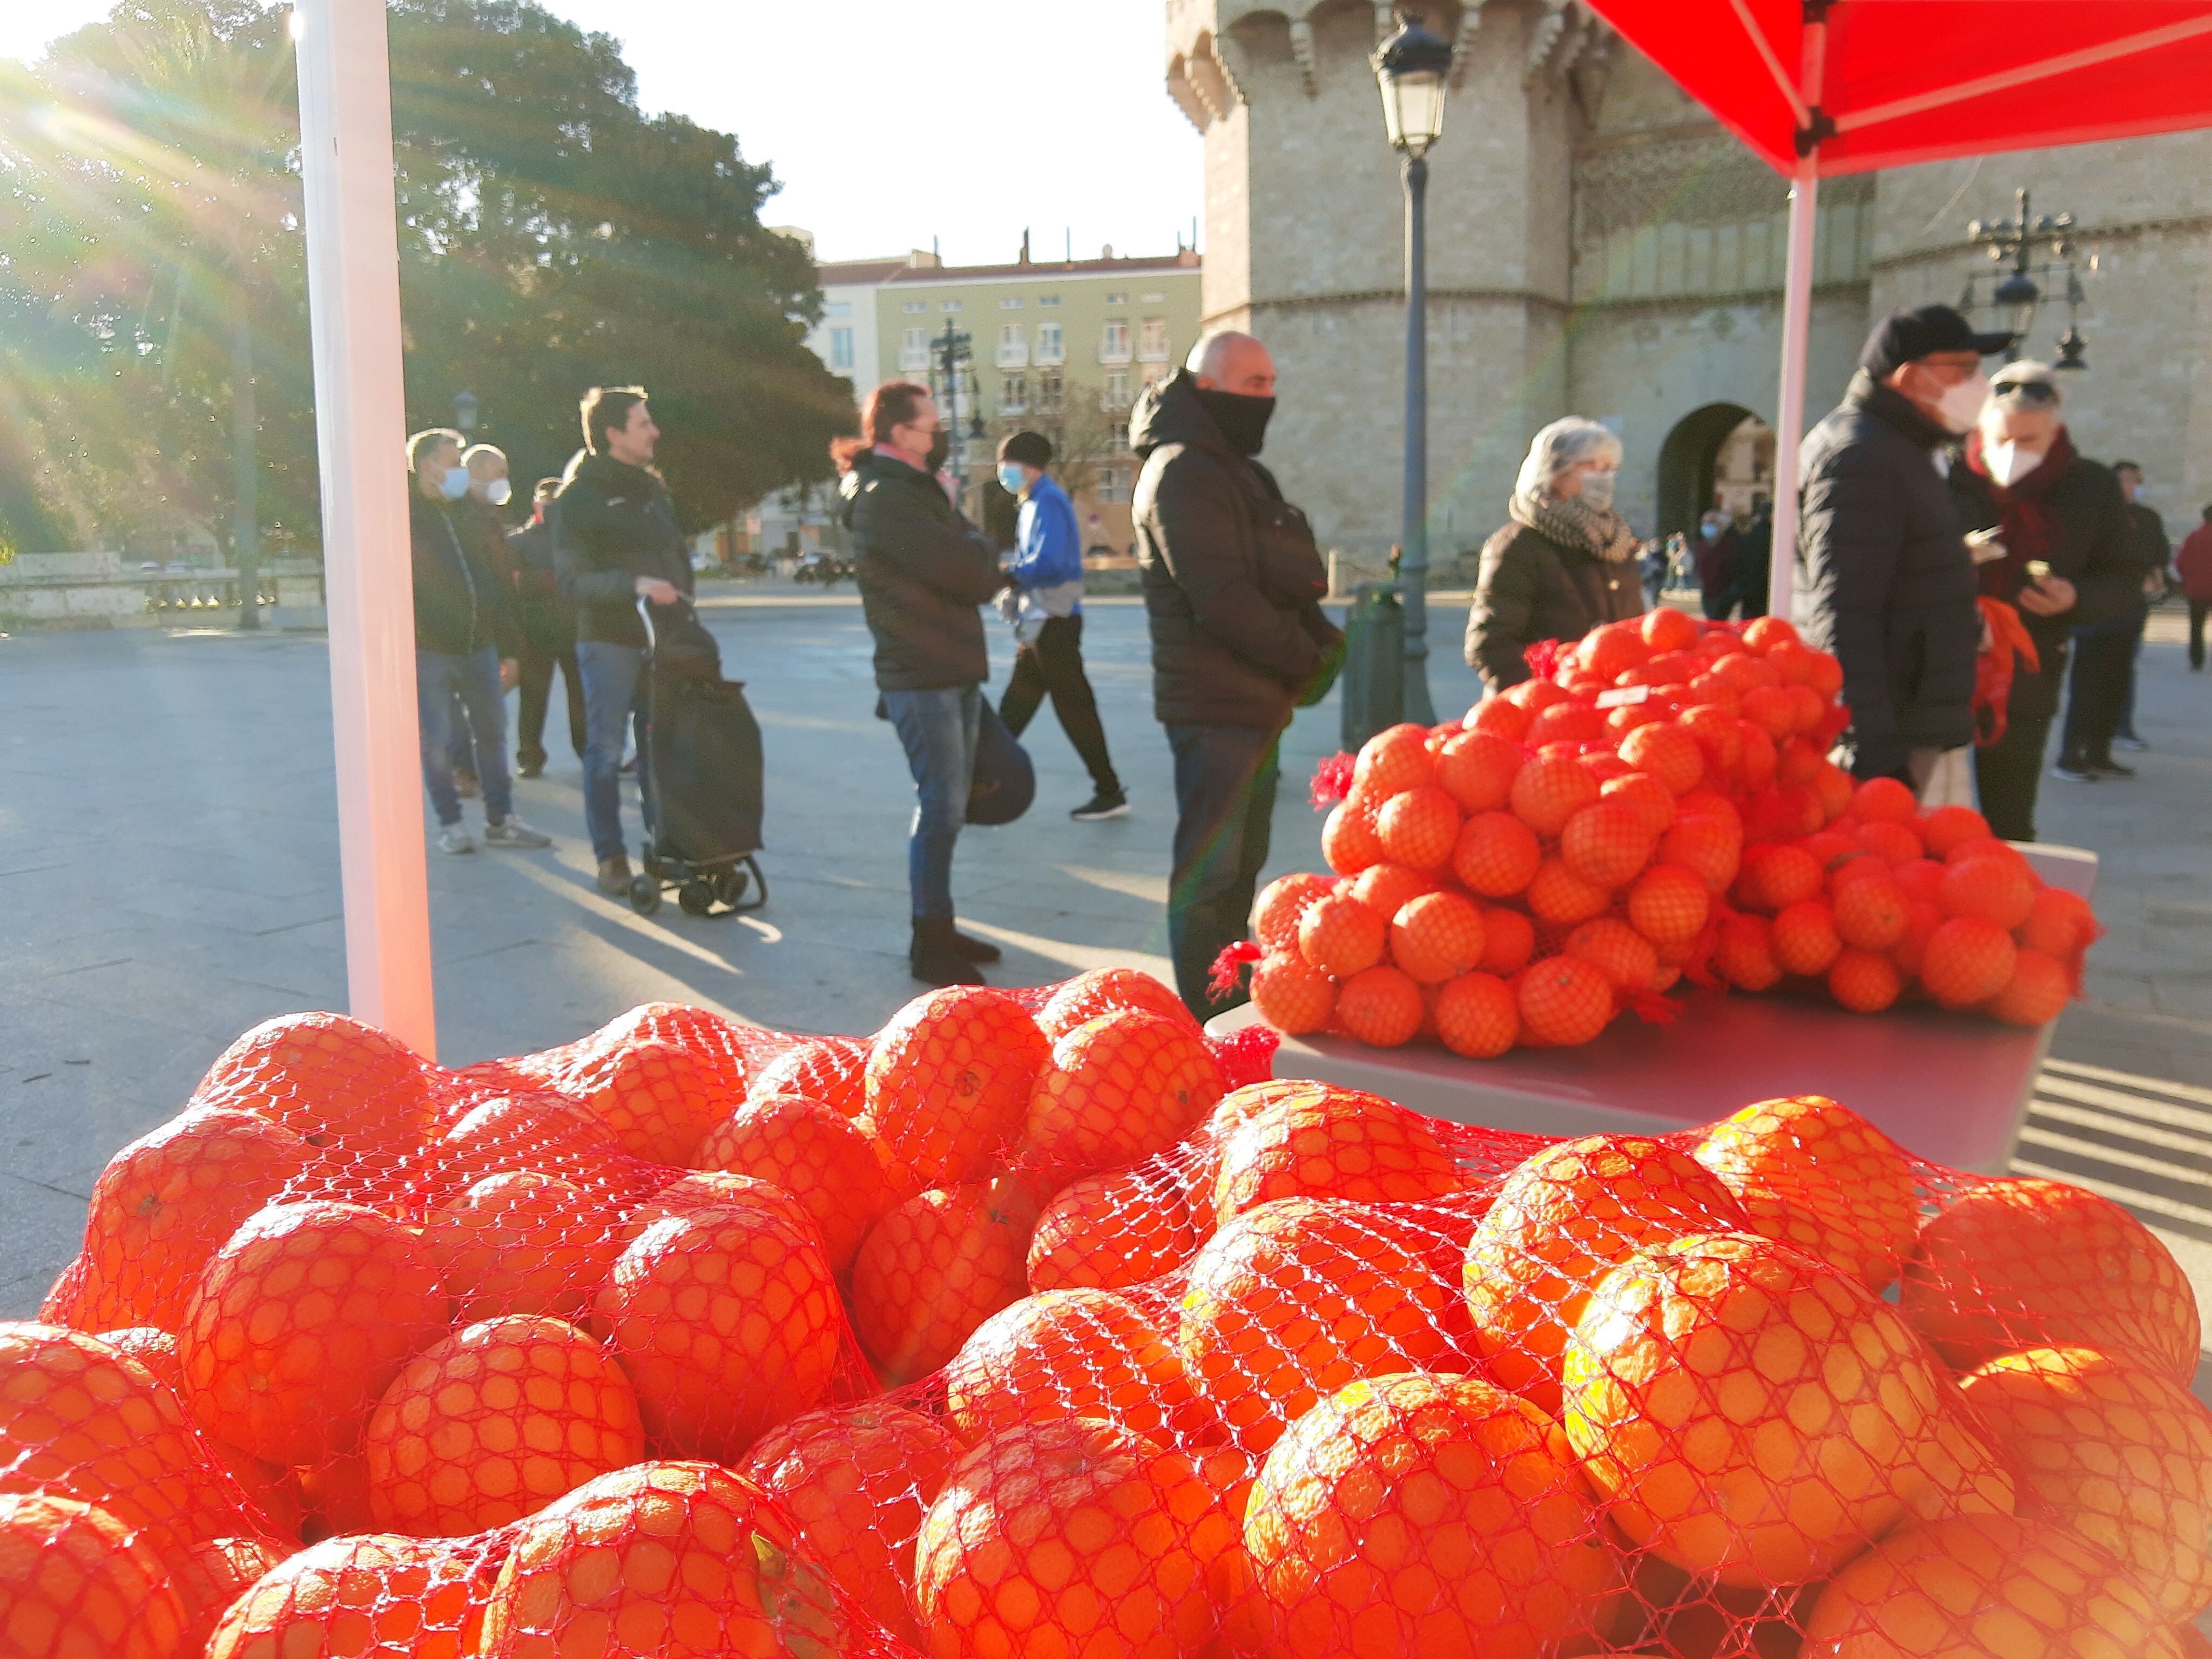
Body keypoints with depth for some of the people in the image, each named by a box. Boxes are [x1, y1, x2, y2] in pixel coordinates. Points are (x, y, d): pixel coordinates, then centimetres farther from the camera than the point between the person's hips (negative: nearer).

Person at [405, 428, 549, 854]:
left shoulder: (469, 514, 13)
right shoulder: (406, 515, -4)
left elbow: (498, 583, 15)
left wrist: (508, 644, 12)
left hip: (479, 646, 5)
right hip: (428, 651, -5)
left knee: (494, 734, 8)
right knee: (436, 742, 0)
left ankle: (500, 821, 18)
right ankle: (450, 824, 12)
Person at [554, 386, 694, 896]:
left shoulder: (652, 488, 16)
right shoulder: (579, 497, -6)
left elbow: (678, 556, 22)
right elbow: (572, 580, -14)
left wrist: (683, 605, 7)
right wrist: (634, 585, -27)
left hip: (660, 639, 6)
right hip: (609, 639, -6)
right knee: (607, 750, 0)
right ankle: (610, 856, 8)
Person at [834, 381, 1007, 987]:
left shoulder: (916, 489, 18)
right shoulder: (884, 497, -14)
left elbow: (983, 579, 16)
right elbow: (970, 571, -19)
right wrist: (977, 541, -1)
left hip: (954, 670, 10)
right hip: (921, 677, -10)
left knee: (947, 804, 14)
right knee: (942, 806, -8)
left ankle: (939, 928, 23)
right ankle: (930, 945, 0)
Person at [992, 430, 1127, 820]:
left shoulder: (1048, 502, -14)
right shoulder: (1036, 503, 17)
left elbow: (1049, 563, -25)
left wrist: (1008, 576, -15)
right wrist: (1014, 587, 5)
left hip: (1055, 622, -10)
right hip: (1039, 622, 10)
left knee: (1073, 707, -5)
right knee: (1014, 707, 13)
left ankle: (1110, 793, 2)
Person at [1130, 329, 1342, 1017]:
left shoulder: (1239, 469, 20)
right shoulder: (1182, 472, -12)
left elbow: (1285, 578, 21)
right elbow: (1220, 595, -21)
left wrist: (1322, 640, 3)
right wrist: (1304, 660, -14)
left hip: (1258, 700, 10)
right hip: (1214, 705, -10)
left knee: (1242, 861, 16)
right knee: (1211, 868, -5)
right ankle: (1206, 1020, 1)